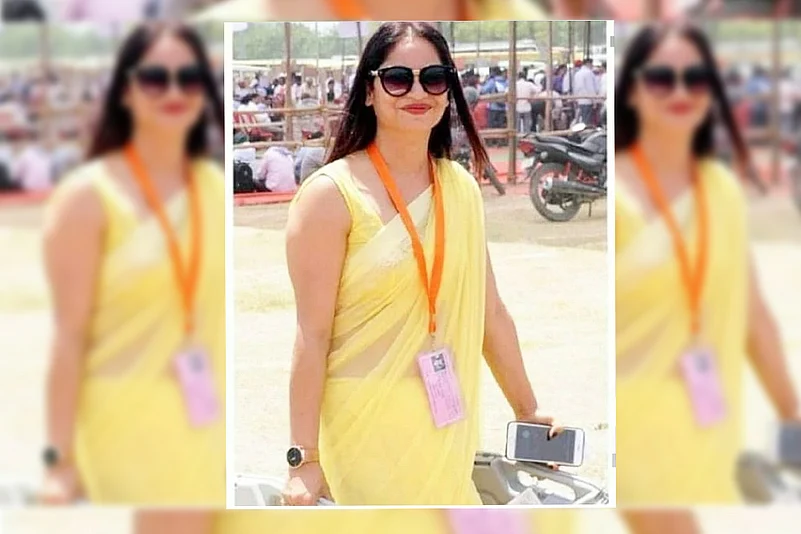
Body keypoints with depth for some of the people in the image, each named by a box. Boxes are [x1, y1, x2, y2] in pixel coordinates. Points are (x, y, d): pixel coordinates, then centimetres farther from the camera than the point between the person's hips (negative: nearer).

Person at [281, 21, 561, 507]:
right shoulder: (333, 193, -9)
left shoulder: (462, 188, 9)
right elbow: (313, 334, -11)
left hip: (447, 428, 6)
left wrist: (529, 411, 19)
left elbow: (490, 313, 16)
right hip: (366, 430, -5)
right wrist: (305, 459, -14)